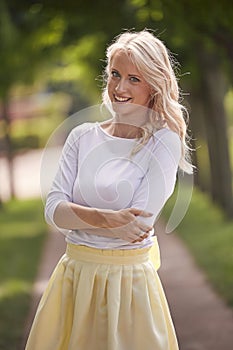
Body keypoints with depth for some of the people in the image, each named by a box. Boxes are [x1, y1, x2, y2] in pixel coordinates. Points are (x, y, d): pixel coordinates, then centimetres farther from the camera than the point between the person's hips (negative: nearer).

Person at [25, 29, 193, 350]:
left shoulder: (164, 142, -8)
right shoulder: (83, 137, 4)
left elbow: (138, 224, -15)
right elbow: (53, 211, -4)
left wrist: (75, 215, -9)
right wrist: (104, 218, -20)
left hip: (128, 277, -4)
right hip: (75, 273, 4)